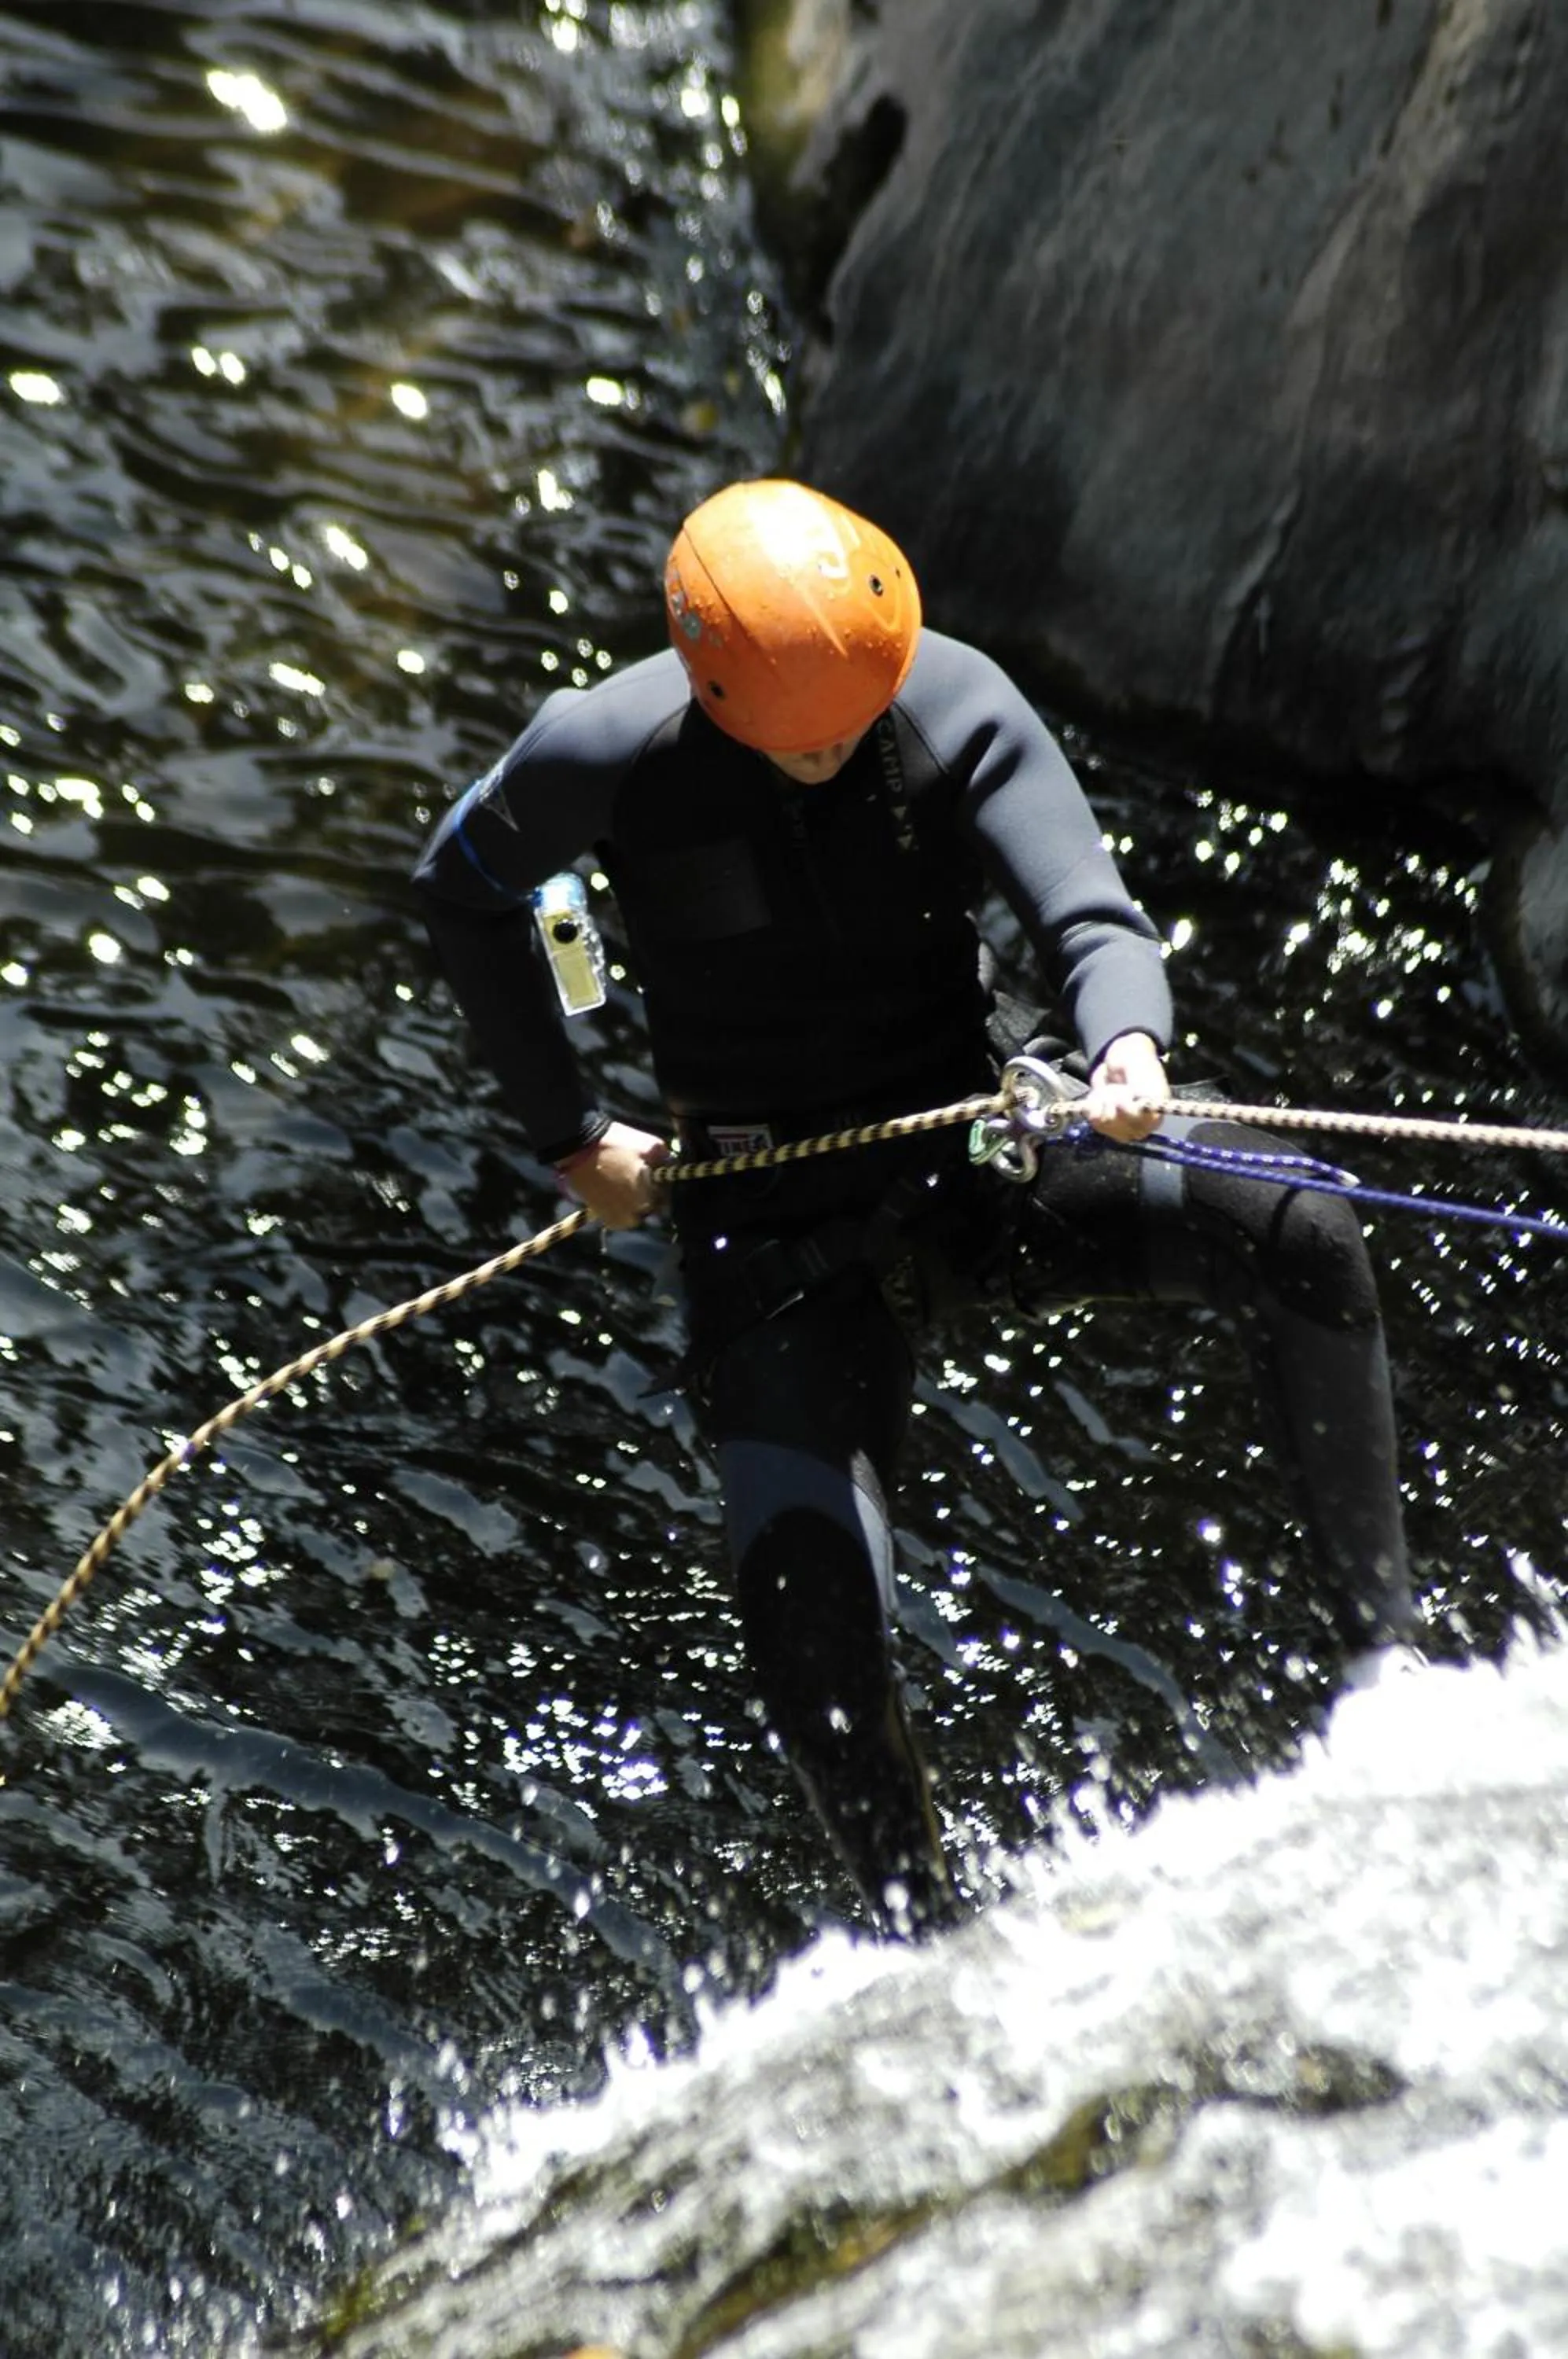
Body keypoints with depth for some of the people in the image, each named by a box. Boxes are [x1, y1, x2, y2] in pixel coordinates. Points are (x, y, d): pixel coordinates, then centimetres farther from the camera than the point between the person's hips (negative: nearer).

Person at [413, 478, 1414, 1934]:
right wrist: (565, 1132, 4)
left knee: (1299, 1237, -22)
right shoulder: (603, 753, -14)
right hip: (778, 1227, -2)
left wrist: (1126, 1043, -45)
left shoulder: (958, 707, -13)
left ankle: (1387, 1655, -16)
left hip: (976, 1158, 2)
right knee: (809, 1600, -19)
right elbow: (463, 894, 6)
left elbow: (1087, 918, -21)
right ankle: (920, 1926, 1)